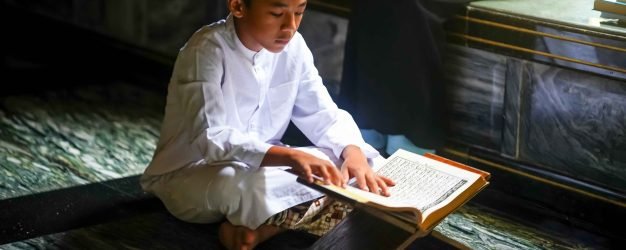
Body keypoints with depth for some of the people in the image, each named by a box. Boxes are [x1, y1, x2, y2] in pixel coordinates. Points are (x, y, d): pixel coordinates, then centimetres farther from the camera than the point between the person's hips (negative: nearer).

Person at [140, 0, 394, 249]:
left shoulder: (293, 46, -5)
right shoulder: (207, 50, -22)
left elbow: (325, 116, -1)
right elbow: (211, 139, -32)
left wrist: (354, 154, -24)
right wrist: (291, 157, -45)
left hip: (262, 166, 7)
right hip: (190, 174, -6)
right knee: (248, 187, -40)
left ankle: (258, 228, -19)